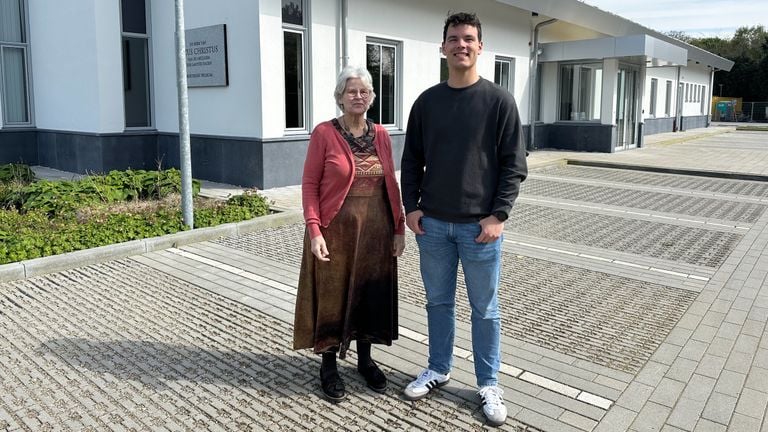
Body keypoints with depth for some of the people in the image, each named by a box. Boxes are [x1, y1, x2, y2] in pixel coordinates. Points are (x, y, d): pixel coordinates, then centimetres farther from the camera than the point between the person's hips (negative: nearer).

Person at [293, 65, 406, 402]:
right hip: (336, 232, -4)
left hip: (376, 232, 4)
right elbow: (309, 184, -8)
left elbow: (391, 185, 8)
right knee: (332, 297, 7)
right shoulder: (324, 133, -7)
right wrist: (314, 231, -16)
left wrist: (399, 229, 4)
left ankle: (365, 359, 33)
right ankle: (328, 365, 25)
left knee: (371, 295, 14)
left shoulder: (381, 134, 5)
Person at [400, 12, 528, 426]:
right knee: (438, 302, 15)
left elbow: (514, 165, -4)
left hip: (480, 225, -2)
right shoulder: (427, 101, 6)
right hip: (432, 224, 3)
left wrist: (499, 215, -12)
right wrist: (411, 206, -1)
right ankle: (438, 369, 33)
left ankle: (488, 384, 24)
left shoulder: (499, 101, -3)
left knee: (485, 309, 9)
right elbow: (411, 160, 9)